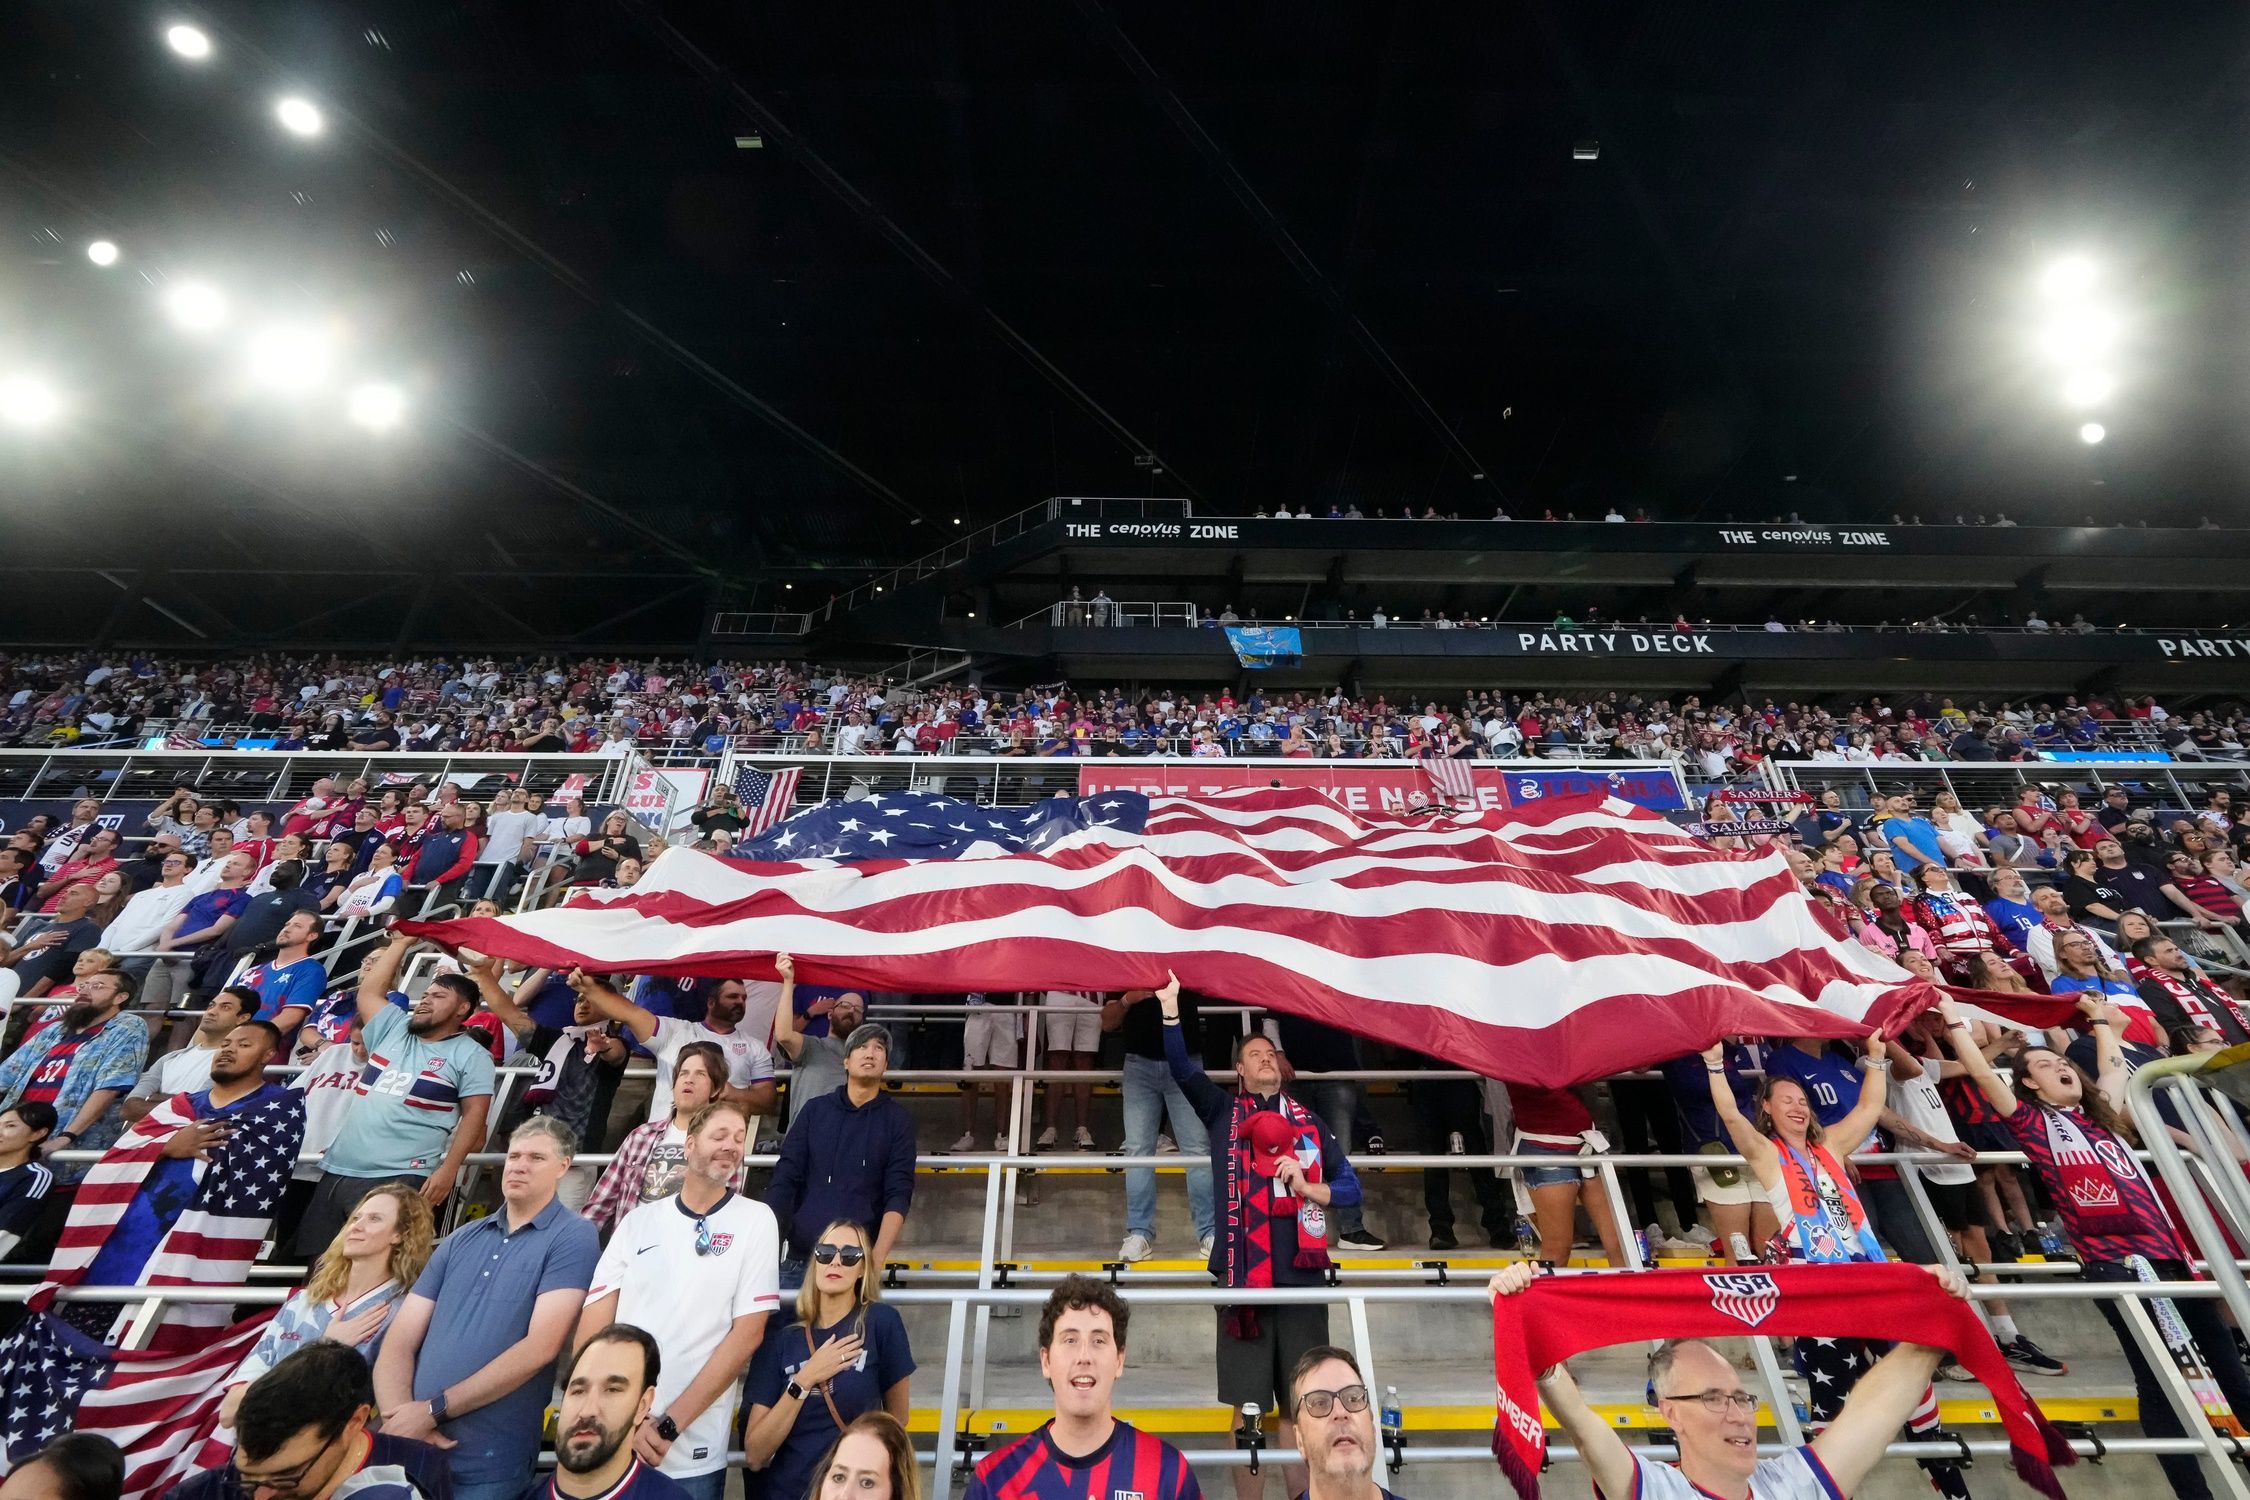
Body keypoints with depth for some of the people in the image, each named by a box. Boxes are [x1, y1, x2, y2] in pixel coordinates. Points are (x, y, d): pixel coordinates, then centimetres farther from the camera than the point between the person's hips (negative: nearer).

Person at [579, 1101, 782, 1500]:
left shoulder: (755, 1220, -6)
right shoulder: (639, 1220, 2)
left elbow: (747, 1333, -10)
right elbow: (592, 1325, -1)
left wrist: (667, 1426, -12)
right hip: (609, 1445, 2)